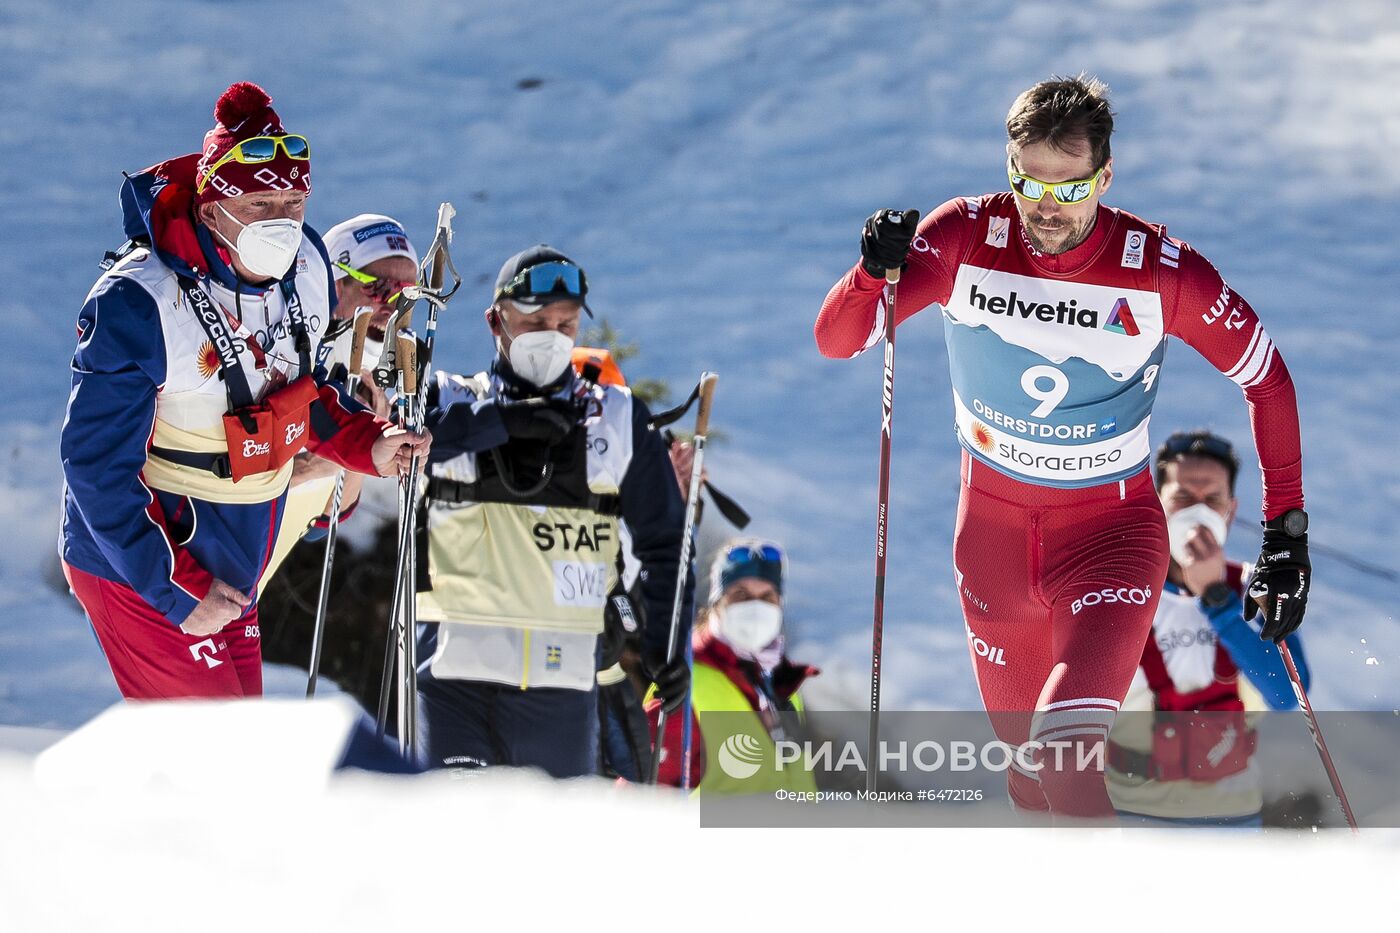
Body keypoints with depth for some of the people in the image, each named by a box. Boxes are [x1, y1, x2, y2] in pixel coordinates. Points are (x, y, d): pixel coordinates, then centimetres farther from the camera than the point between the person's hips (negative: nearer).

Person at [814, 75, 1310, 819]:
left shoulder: (1159, 271, -17)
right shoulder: (962, 240, -14)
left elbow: (1266, 378, -4)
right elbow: (834, 340, -15)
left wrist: (1286, 527, -6)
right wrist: (876, 273, -36)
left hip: (1111, 533, -3)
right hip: (993, 527, 3)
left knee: (1066, 748, -24)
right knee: (1025, 757, 17)